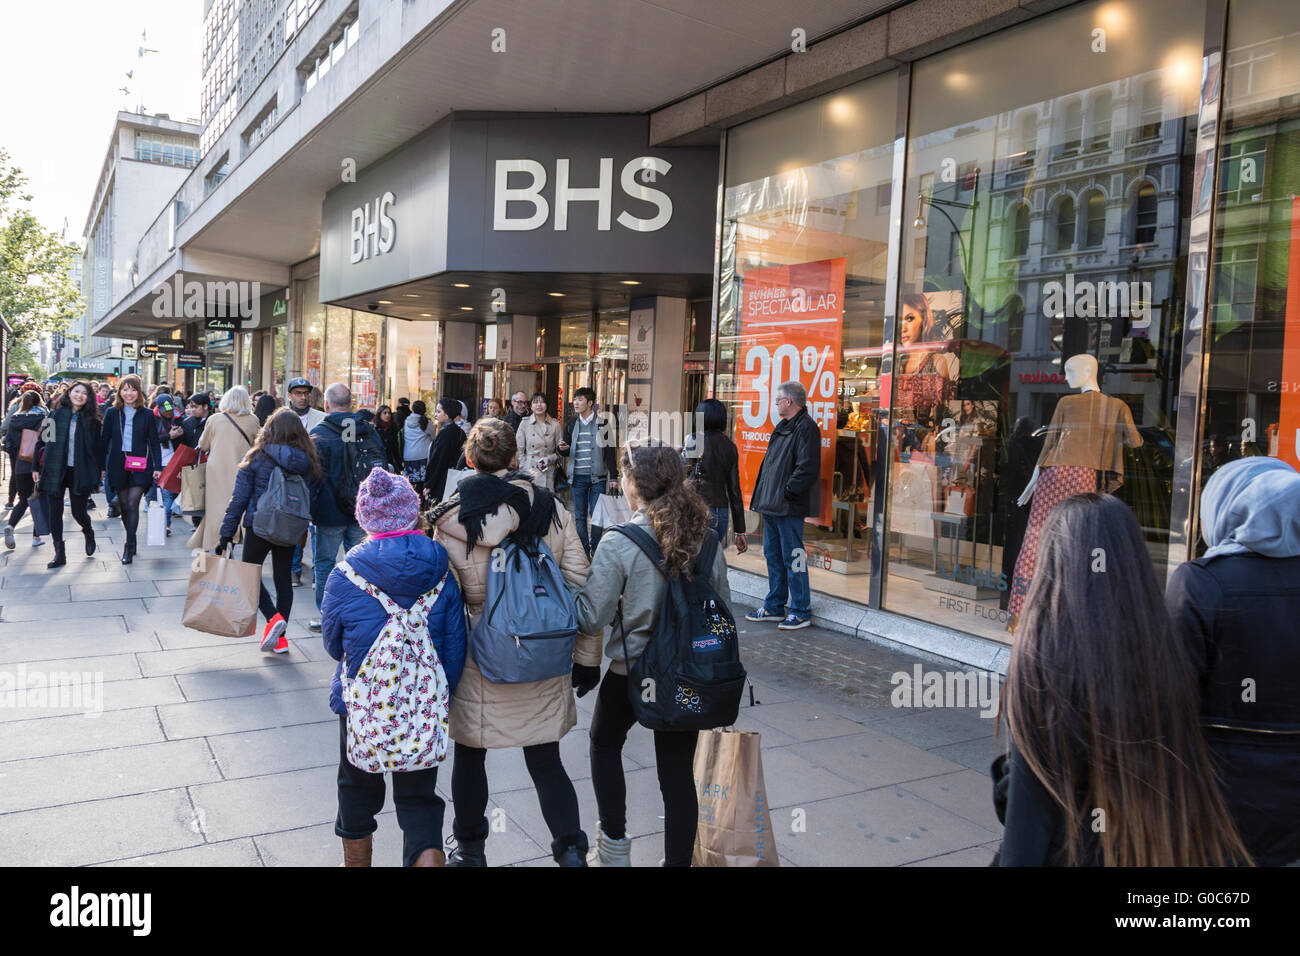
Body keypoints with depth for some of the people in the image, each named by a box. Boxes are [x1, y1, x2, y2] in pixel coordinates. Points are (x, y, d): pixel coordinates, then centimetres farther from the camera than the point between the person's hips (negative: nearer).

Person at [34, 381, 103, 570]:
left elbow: (97, 446, 8)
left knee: (78, 511, 1)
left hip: (80, 472, -1)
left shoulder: (91, 419, 3)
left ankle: (89, 533, 35)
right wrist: (36, 467, 4)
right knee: (54, 512, 2)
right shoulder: (55, 415, 4)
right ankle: (59, 554, 9)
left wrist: (101, 468, 5)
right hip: (54, 471, 1)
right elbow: (41, 441, 7)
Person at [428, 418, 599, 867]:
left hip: (477, 661, -1)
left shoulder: (450, 519, -8)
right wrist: (587, 658, 6)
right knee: (546, 761, 15)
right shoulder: (552, 509, -3)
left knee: (470, 758, 19)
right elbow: (580, 588, -2)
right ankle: (571, 850, 11)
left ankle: (470, 849, 35)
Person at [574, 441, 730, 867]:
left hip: (631, 672, -3)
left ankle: (613, 847, 32)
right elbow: (722, 604, 5)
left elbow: (592, 619, -13)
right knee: (678, 773, 13)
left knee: (604, 742, 25)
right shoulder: (705, 537, -6)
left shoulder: (618, 545, -19)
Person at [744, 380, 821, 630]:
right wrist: (762, 494, 15)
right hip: (772, 505, 10)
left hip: (789, 507, -10)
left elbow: (807, 468, -21)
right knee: (773, 555, 15)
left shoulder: (806, 428, -13)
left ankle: (801, 611, 5)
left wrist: (787, 492, -18)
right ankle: (774, 607, 26)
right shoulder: (782, 427, 18)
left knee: (793, 557, -4)